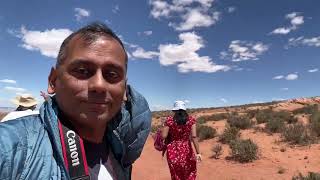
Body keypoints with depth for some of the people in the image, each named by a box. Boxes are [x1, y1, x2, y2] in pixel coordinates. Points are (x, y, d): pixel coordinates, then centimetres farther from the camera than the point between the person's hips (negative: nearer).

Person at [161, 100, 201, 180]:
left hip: (172, 151, 0)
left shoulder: (169, 120, -9)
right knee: (190, 172, 25)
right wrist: (198, 153, -11)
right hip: (186, 150, 0)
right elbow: (194, 136, -14)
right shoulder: (191, 120, -7)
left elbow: (163, 136, -12)